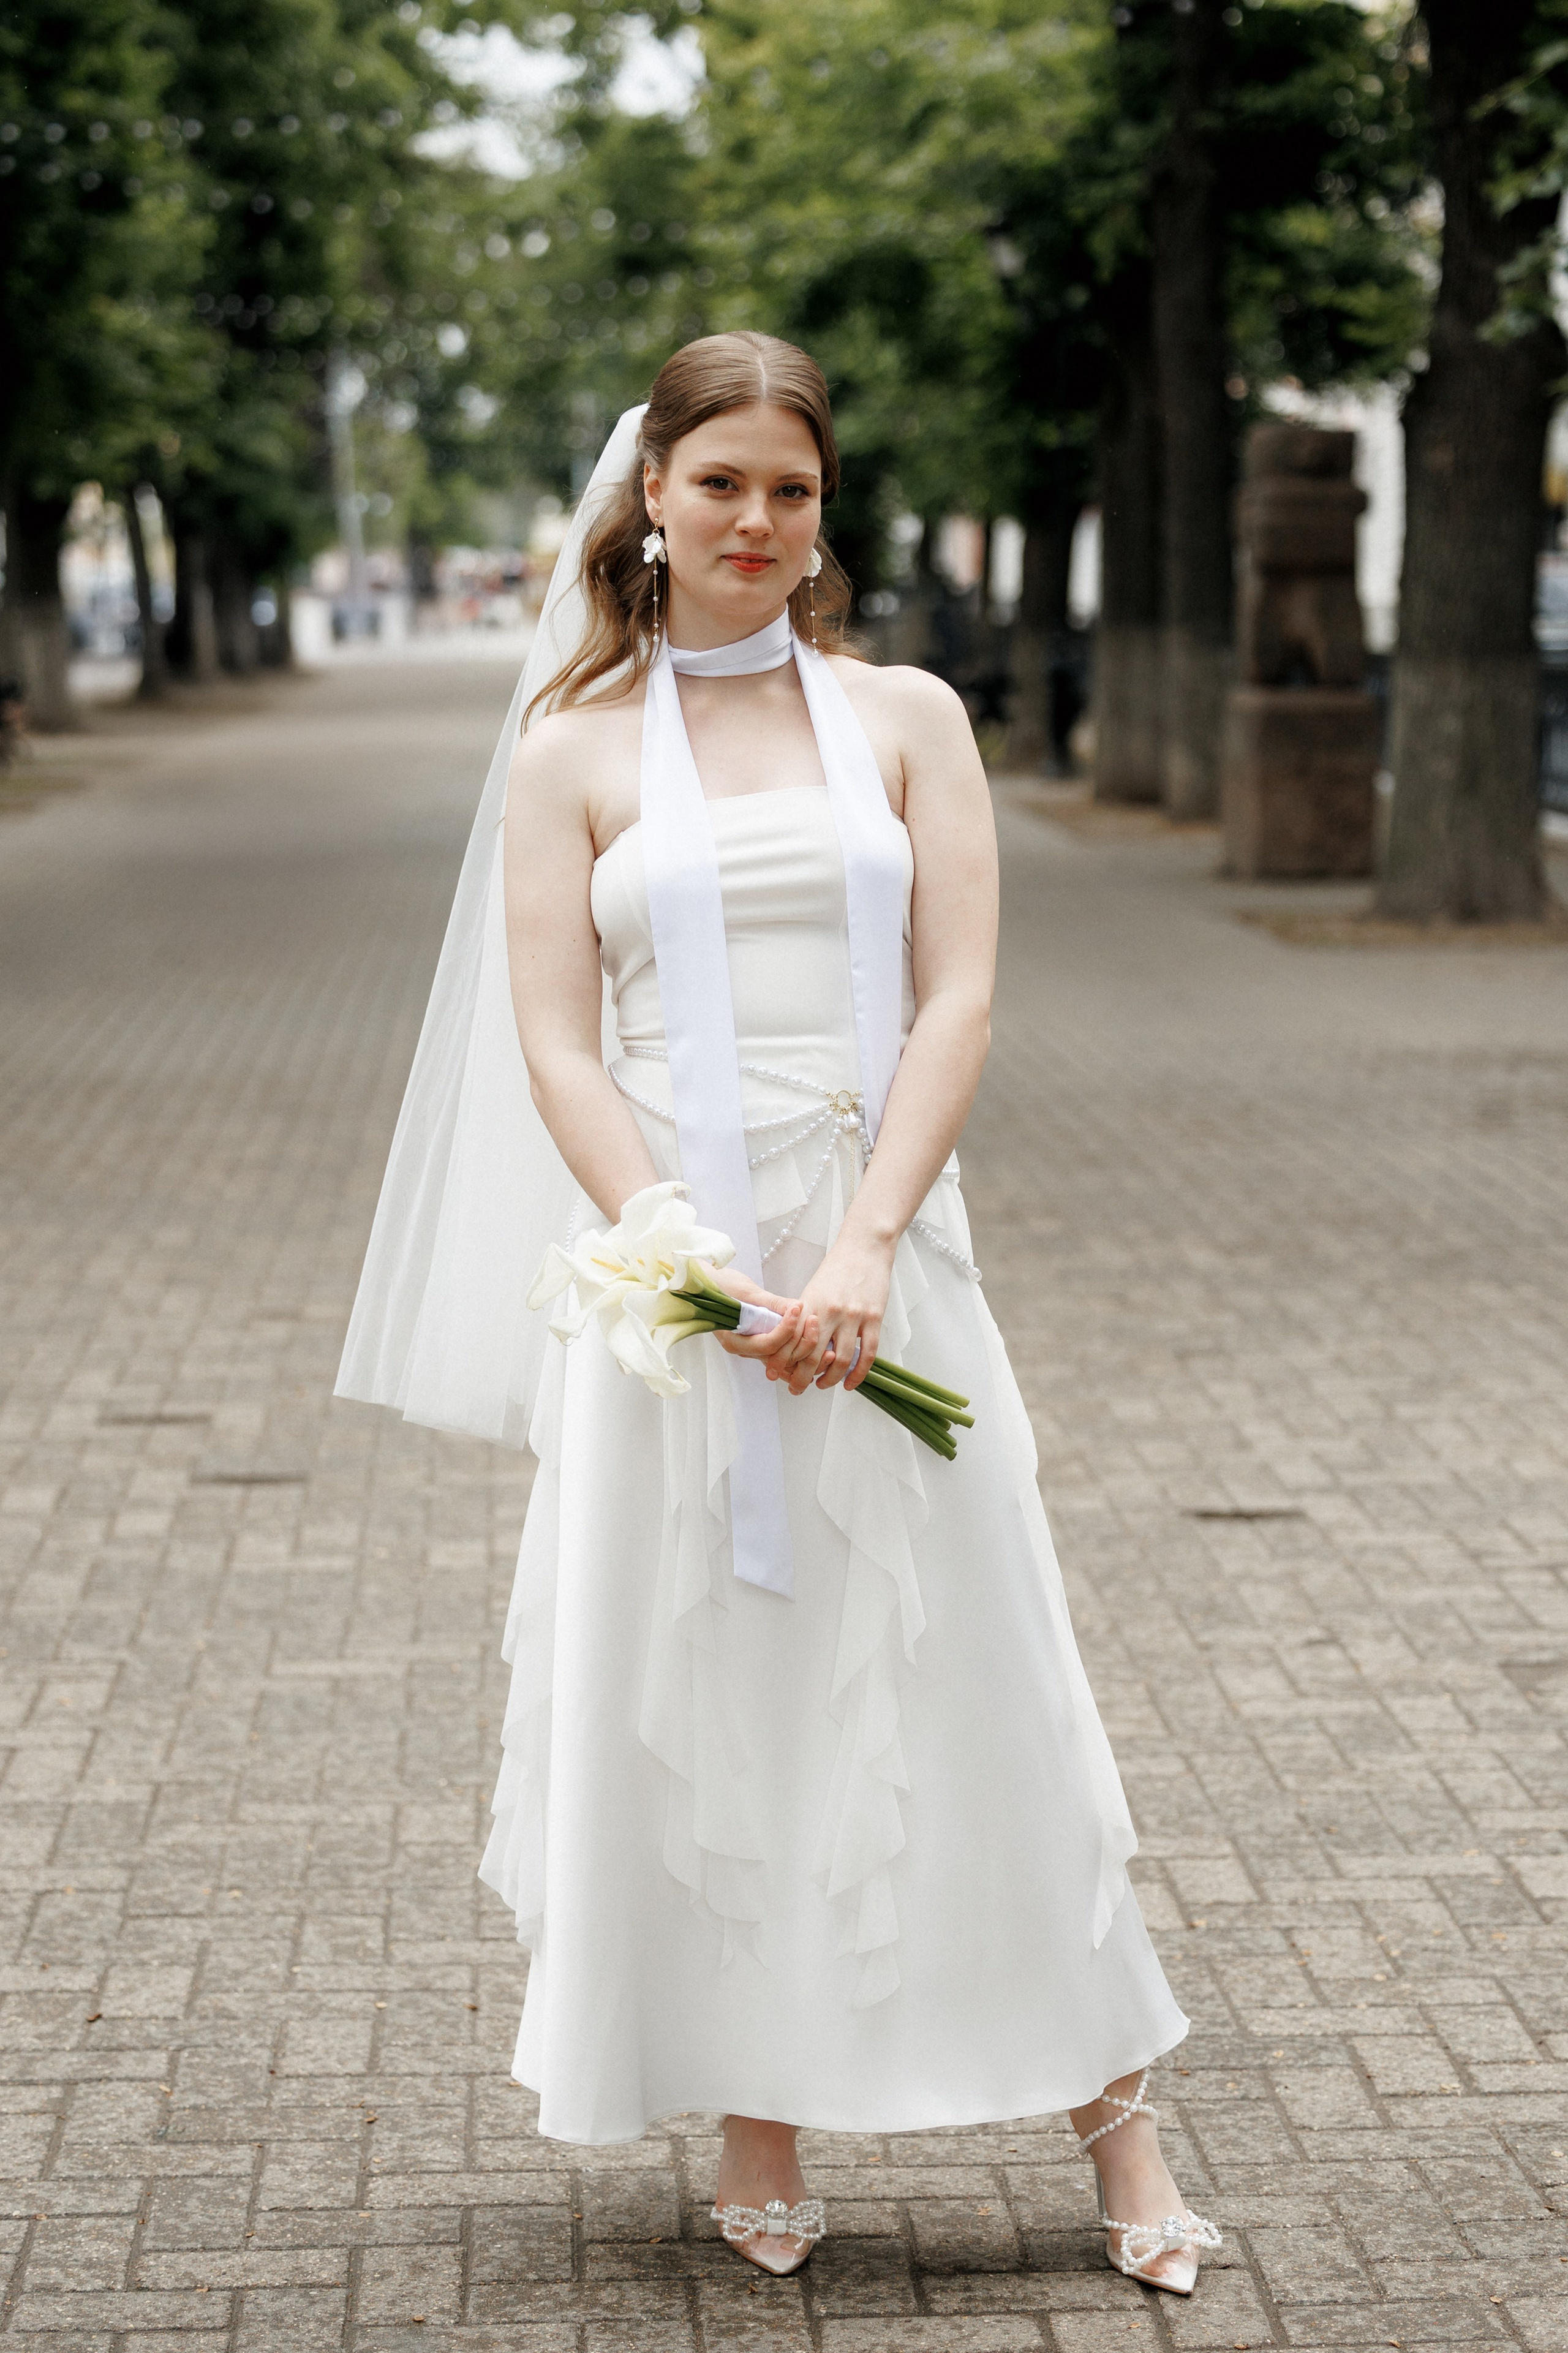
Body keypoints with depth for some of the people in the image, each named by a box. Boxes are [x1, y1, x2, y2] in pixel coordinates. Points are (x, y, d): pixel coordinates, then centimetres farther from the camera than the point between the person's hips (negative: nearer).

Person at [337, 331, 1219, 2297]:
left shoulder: (907, 717, 8)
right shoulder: (574, 753, 6)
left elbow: (956, 999, 0)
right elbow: (555, 1052, 0)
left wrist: (861, 1250, -13)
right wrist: (704, 1270, -14)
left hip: (885, 1252, 0)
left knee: (967, 1675, 4)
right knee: (699, 1689, 3)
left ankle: (1111, 2106, 15)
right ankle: (760, 2125, 16)